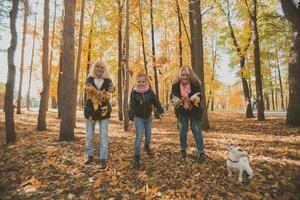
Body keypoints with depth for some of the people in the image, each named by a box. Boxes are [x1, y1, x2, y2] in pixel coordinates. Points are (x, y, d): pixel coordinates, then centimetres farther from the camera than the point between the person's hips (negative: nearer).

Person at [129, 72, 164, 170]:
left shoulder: (150, 92, -8)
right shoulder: (134, 93, -13)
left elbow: (156, 101, -7)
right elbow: (132, 105, -18)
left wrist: (160, 110, -21)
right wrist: (131, 115, -31)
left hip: (148, 117, 3)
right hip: (139, 118, -3)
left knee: (148, 134, 18)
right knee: (139, 137, -7)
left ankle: (147, 147, 49)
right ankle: (136, 157, 3)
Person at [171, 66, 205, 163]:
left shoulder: (195, 84, -13)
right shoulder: (176, 84, -9)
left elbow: (200, 96, -14)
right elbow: (172, 96, -8)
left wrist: (197, 99, -37)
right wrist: (175, 101, -30)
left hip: (194, 110, -2)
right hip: (182, 111, 2)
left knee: (196, 130, 2)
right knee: (182, 130, 11)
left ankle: (201, 153, 13)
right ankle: (183, 149, 29)